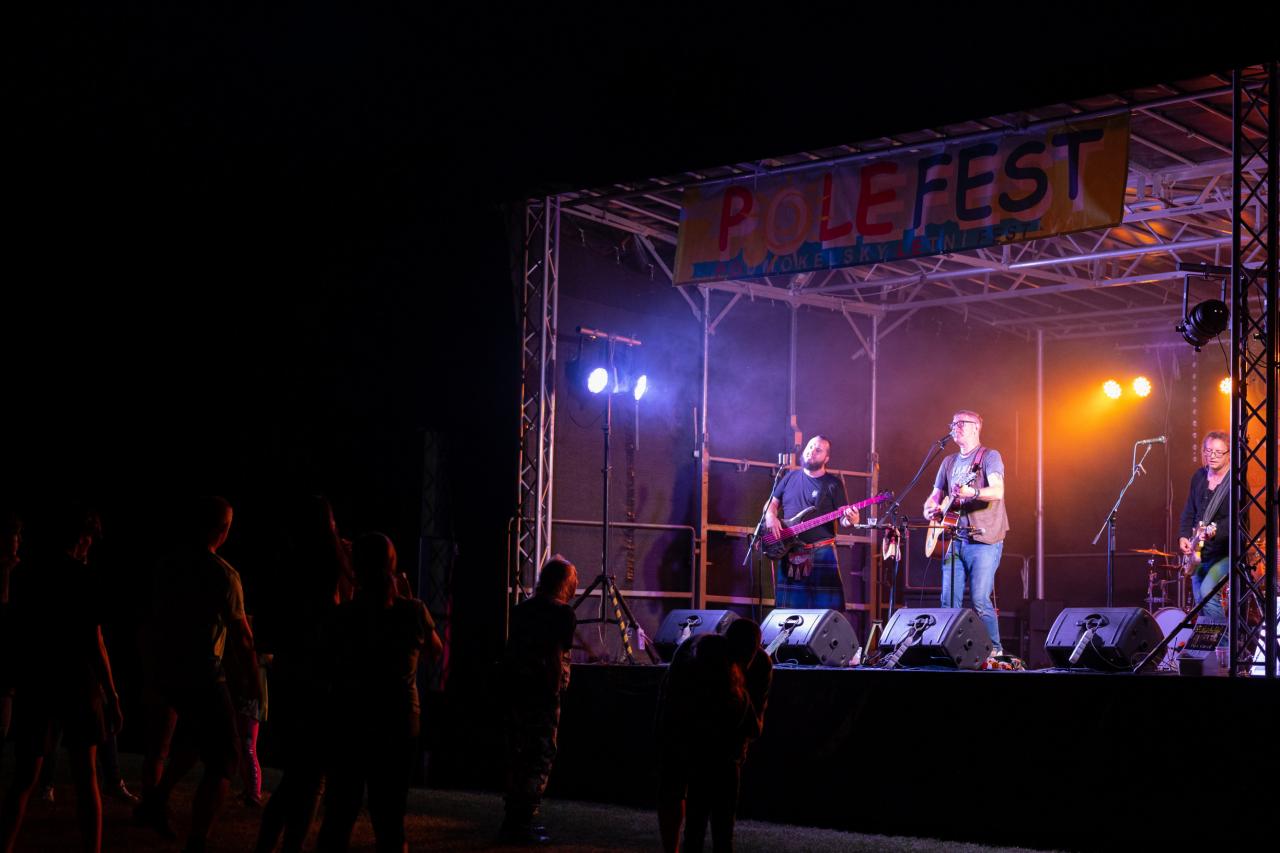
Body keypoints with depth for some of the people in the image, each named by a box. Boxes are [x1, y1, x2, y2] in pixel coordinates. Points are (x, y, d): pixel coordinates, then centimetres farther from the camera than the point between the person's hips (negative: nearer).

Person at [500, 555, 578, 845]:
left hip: (514, 691, 8)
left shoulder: (522, 608, 13)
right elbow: (556, 657, -11)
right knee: (540, 759, -2)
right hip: (542, 694, -7)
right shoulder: (561, 613, -8)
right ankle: (524, 823, -3)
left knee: (517, 756, 15)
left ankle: (513, 821, 21)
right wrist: (555, 693, -3)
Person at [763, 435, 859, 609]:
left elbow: (843, 518, 0)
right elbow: (772, 503, 19)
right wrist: (770, 517, -3)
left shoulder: (833, 484, 2)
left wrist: (850, 520, -24)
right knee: (789, 608, 3)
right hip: (789, 552, 3)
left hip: (821, 552, -3)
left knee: (826, 607, -9)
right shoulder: (791, 477, 12)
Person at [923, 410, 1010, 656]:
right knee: (949, 601, 4)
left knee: (980, 600, -12)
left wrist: (972, 493, -36)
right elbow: (935, 495, 22)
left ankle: (993, 649, -1)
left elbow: (998, 491, -17)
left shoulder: (989, 456, -2)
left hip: (983, 539, -6)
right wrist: (930, 508, -1)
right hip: (955, 540, 6)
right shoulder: (949, 462, 18)